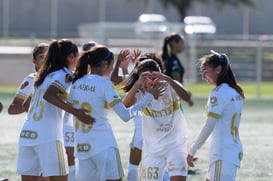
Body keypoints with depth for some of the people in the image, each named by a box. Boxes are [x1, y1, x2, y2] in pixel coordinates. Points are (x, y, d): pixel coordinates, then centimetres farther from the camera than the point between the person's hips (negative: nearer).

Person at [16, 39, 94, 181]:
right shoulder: (65, 74, -4)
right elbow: (49, 96, -21)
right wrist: (75, 112, -26)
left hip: (27, 134, 7)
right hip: (48, 137, -7)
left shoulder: (46, 74, 19)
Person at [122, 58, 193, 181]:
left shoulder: (170, 88, -9)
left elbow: (187, 98, -30)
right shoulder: (141, 93, -6)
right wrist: (138, 83, -39)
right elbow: (125, 104, -26)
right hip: (152, 147, 2)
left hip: (175, 144, -2)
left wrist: (167, 79, -41)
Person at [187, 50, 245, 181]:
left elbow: (209, 126, -16)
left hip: (223, 154, -10)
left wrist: (192, 151, -12)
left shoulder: (218, 93, -11)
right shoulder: (235, 92, 15)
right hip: (235, 151, 10)